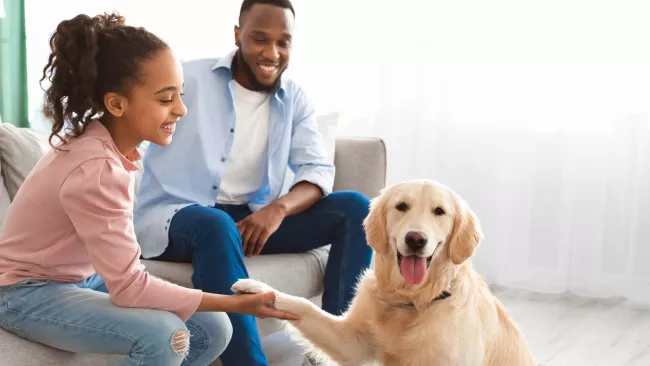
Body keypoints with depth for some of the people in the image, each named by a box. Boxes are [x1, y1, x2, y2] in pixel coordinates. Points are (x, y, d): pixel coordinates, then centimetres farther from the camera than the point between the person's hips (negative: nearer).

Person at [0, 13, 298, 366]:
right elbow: (129, 287, -28)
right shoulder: (95, 171, -31)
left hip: (86, 277, 8)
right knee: (163, 336, -31)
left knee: (212, 330, -3)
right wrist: (237, 303, -26)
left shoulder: (107, 140, -5)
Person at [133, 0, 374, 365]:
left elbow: (319, 171, -2)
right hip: (175, 216, -5)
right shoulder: (188, 79, -5)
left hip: (254, 218, 5)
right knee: (216, 226, -41)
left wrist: (278, 208, -22)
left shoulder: (294, 98, 7)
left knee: (356, 208, -12)